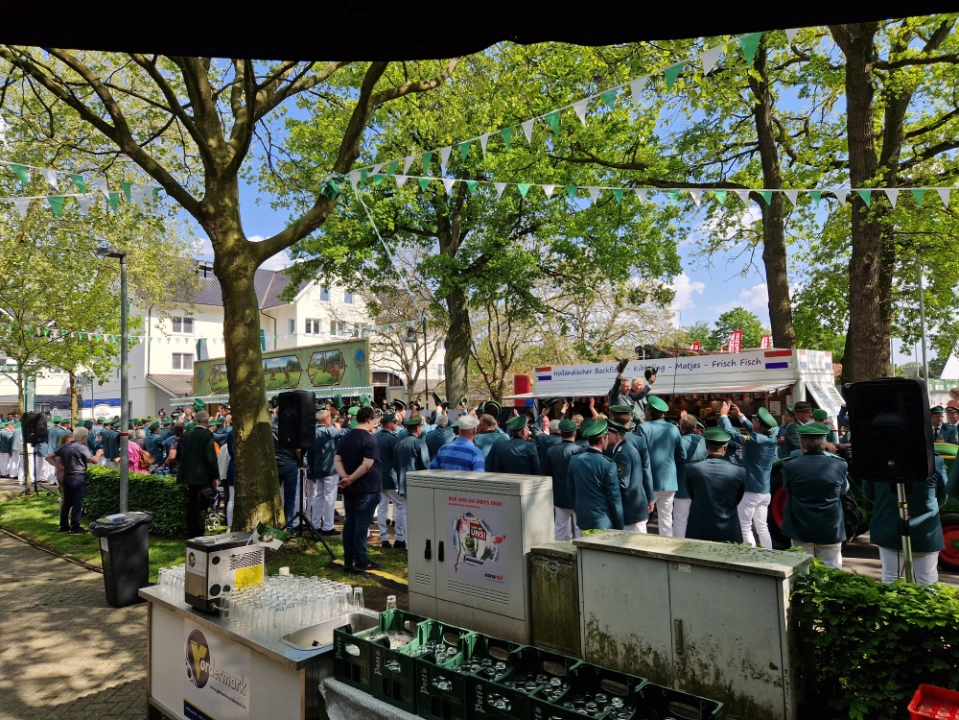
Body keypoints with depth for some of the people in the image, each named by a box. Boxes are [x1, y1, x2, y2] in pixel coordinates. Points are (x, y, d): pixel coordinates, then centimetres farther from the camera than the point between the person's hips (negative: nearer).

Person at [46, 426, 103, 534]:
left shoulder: (64, 447, 7)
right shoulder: (82, 447, -15)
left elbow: (49, 457, 11)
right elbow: (94, 460, -15)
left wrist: (59, 466, 5)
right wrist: (99, 453, 5)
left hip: (67, 477, 7)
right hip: (78, 478, -7)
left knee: (67, 502, 15)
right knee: (77, 503, -1)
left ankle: (64, 526, 21)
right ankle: (75, 528, 1)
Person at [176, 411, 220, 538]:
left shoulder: (186, 435, 7)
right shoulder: (207, 435, -12)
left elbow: (178, 456, 10)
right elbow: (211, 457, -16)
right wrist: (215, 476, -11)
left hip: (189, 475, 6)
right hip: (204, 476, -6)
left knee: (192, 505, 13)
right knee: (202, 505, -2)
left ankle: (191, 534, 19)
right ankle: (198, 534, -4)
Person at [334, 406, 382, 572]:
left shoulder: (345, 437, 10)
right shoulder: (369, 439, -15)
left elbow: (337, 460, 6)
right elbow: (367, 465, -23)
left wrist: (344, 476, -7)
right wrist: (350, 479, -16)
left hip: (349, 488, 7)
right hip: (366, 487, -7)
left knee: (349, 522, 11)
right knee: (362, 523, -2)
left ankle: (348, 560, 16)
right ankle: (361, 561, 3)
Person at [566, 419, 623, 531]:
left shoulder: (574, 459, -1)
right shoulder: (608, 465, -16)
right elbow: (614, 498, -12)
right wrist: (619, 526, -3)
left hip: (582, 520, 5)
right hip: (603, 523, -5)